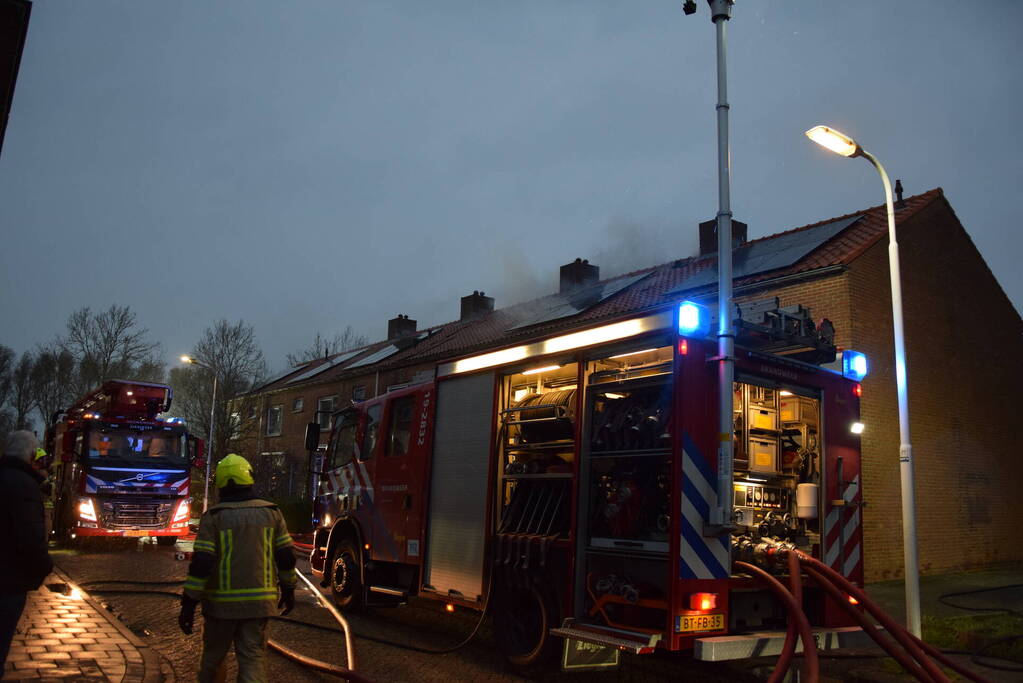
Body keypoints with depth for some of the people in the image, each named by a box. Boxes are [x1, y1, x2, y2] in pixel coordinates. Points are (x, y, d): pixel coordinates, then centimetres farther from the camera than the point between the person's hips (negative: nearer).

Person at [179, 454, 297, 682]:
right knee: (252, 660, 5)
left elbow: (201, 563, -11)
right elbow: (286, 556, 4)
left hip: (221, 603, -1)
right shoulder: (271, 512, 1)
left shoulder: (214, 516, -7)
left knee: (213, 657, 19)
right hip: (259, 602, 1)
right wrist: (288, 589, 17)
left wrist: (188, 604, -5)